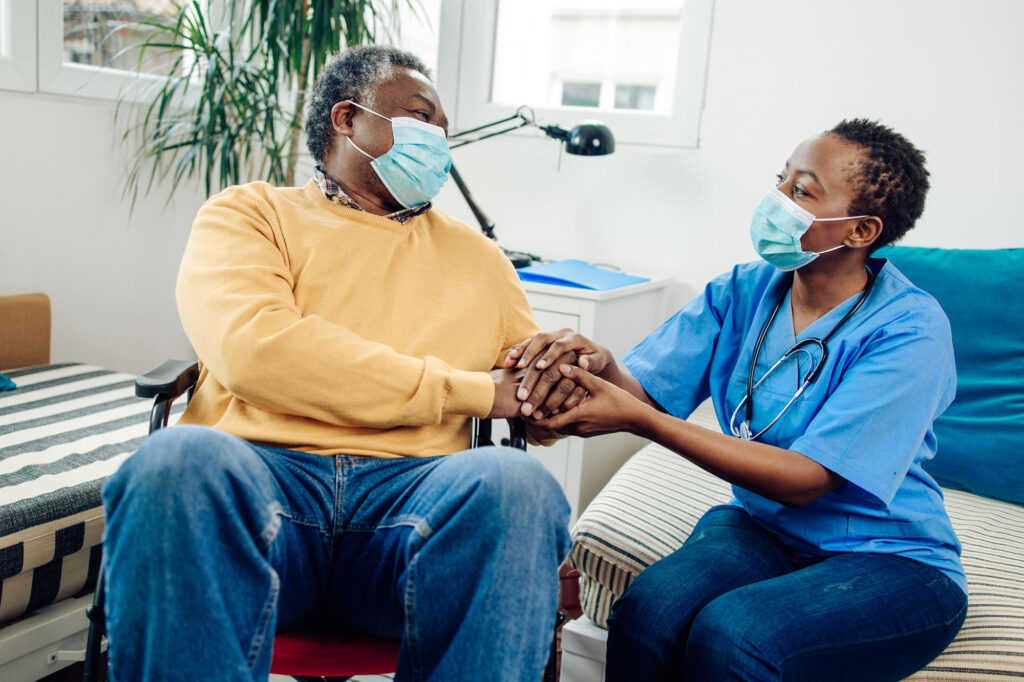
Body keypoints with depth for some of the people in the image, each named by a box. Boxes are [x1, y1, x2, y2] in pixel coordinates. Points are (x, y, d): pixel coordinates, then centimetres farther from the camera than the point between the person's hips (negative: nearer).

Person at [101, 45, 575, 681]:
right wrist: (469, 390, -6)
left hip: (410, 490, 3)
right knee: (178, 460, -35)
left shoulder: (475, 255, 25)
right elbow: (251, 349, -7)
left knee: (517, 483, -31)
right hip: (260, 473, -2)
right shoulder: (251, 214, 14)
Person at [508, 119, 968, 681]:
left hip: (892, 562, -3)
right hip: (761, 528, 4)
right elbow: (645, 389, -4)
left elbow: (803, 479, -23)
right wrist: (598, 364, -29)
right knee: (645, 612, -27)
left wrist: (636, 418, -29)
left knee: (727, 636, -32)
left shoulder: (909, 330, -17)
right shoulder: (744, 292, 1)